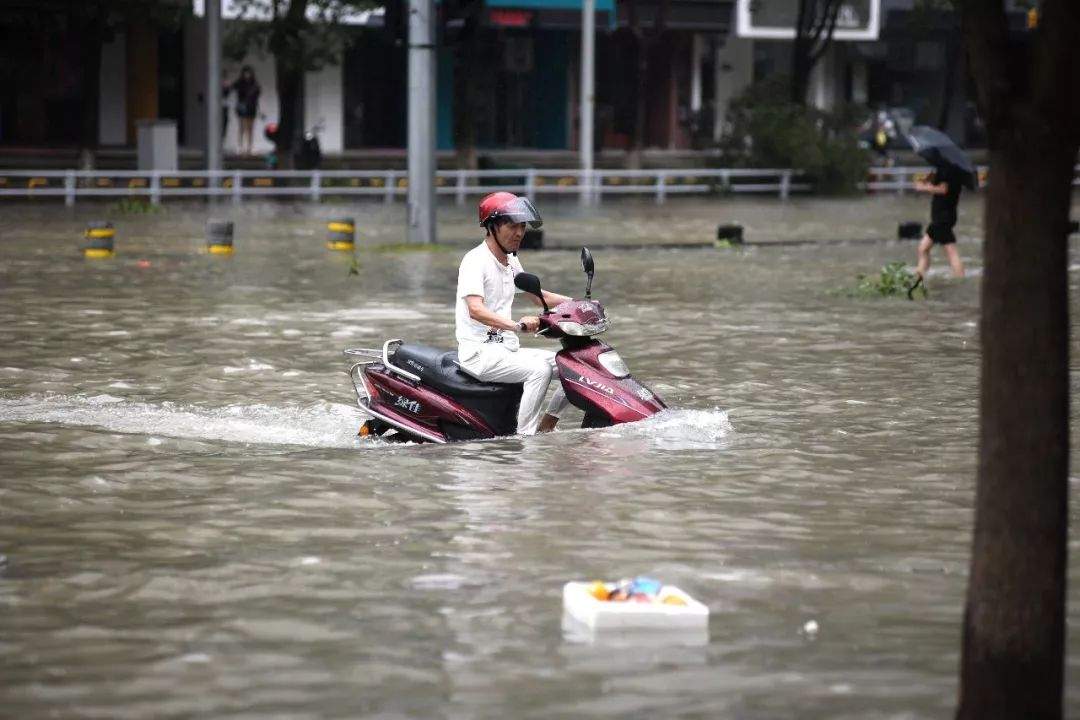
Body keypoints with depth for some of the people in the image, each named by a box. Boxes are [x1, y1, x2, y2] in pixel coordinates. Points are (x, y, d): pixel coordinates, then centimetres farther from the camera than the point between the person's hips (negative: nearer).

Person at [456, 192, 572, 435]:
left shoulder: (510, 261, 15)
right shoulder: (476, 260, -13)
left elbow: (537, 295, 26)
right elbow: (475, 310, -28)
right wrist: (517, 325, -41)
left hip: (508, 349, 9)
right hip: (480, 353, -9)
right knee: (540, 369, -30)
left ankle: (545, 427, 7)